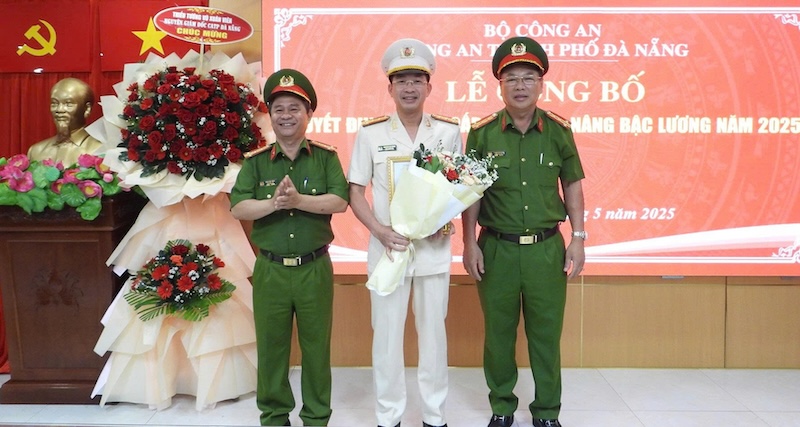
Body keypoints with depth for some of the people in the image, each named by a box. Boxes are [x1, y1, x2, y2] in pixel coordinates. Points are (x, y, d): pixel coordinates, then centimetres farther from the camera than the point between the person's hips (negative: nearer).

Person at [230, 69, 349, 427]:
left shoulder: (326, 157, 2)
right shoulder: (255, 161, 4)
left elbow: (340, 201, -11)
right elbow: (238, 209, -6)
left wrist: (299, 200, -23)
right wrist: (273, 203, -22)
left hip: (315, 268, -1)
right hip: (270, 269, 1)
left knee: (316, 347, 9)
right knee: (271, 347, 11)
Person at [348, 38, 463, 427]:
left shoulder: (449, 132, 2)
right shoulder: (370, 133, -1)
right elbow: (355, 192, 0)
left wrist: (449, 219, -9)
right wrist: (379, 230, -14)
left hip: (434, 247, 1)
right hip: (387, 247, -1)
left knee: (433, 330, 10)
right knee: (386, 332, 6)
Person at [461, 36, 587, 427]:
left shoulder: (558, 131, 2)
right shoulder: (482, 133, -1)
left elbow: (572, 186, 9)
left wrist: (578, 238, 4)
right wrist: (469, 243, -1)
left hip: (547, 248, 1)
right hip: (496, 248, 0)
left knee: (546, 333, 8)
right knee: (498, 332, 10)